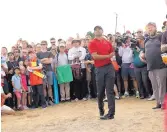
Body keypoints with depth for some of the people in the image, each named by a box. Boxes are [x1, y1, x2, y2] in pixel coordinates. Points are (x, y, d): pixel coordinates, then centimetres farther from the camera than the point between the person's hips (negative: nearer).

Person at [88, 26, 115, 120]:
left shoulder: (107, 42, 11)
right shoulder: (92, 43, 0)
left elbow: (112, 53, 17)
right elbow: (95, 56, -11)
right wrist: (107, 56, -8)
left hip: (109, 67, 2)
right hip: (99, 69, -2)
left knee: (110, 90, -2)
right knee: (100, 91, 7)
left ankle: (111, 113, 0)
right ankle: (101, 111, 29)